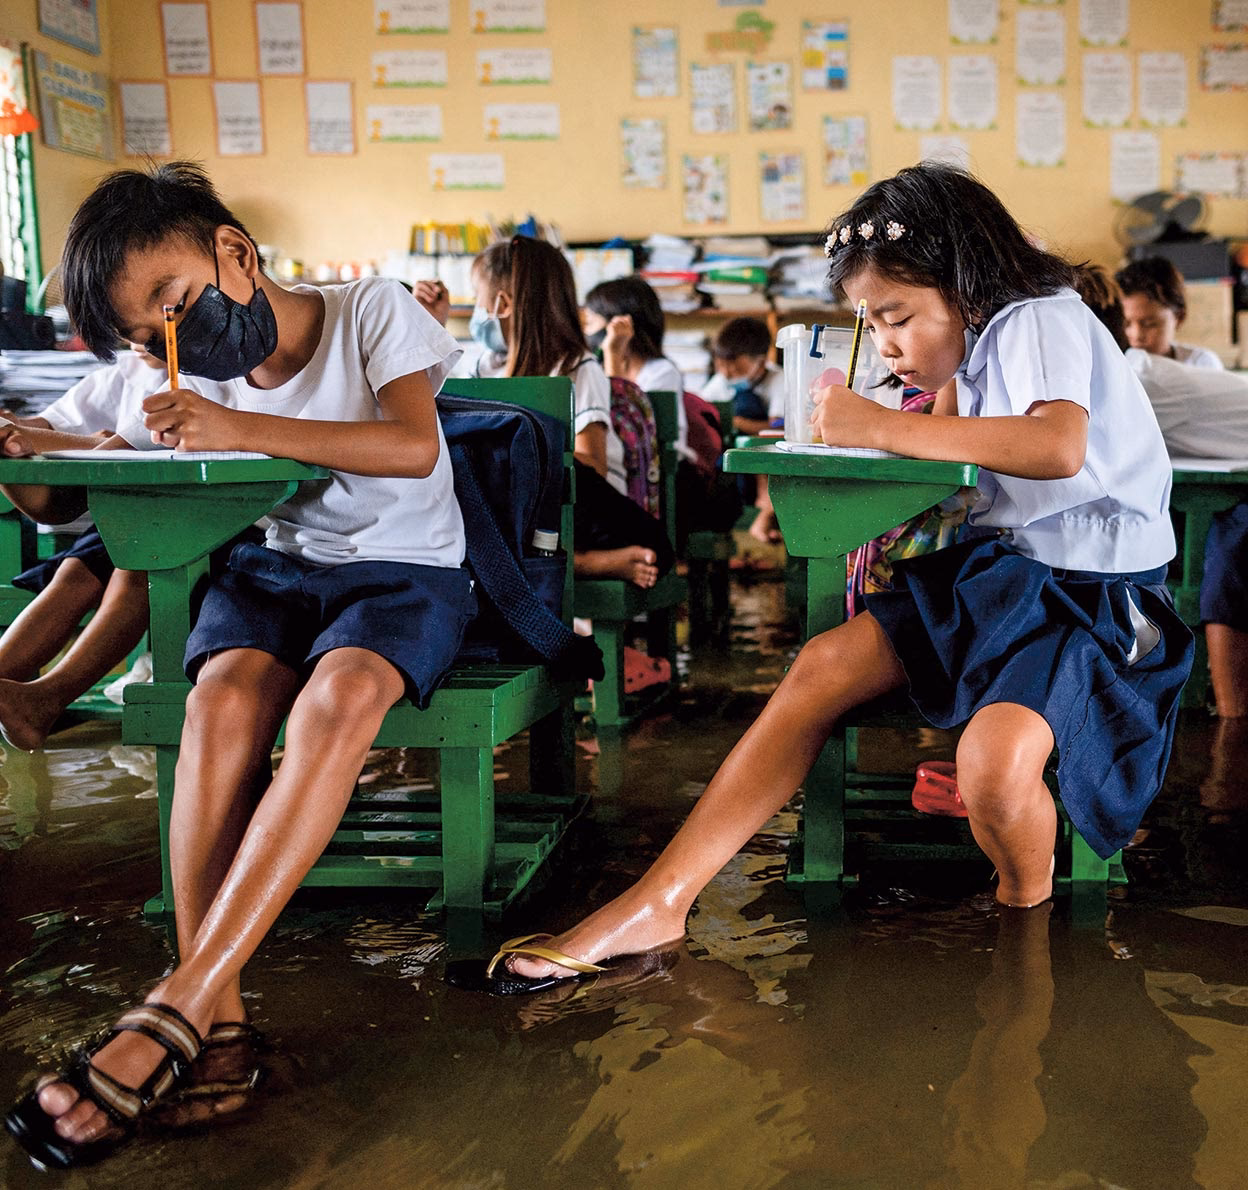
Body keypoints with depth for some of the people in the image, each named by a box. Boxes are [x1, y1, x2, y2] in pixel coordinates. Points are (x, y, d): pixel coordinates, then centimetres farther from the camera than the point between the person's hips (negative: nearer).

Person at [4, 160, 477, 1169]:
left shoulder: (375, 310, -5)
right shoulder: (201, 383, 9)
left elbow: (414, 448, -19)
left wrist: (245, 429, -24)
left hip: (409, 570, -4)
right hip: (276, 568, 4)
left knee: (341, 692, -37)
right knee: (225, 694, -32)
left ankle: (175, 1008, -38)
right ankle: (215, 1010, -34)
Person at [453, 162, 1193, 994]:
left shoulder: (1044, 319, -14)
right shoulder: (982, 346, 12)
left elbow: (1059, 447, -35)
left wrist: (881, 426, -30)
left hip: (1099, 594, -8)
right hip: (1002, 567, 8)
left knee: (994, 763, -36)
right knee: (825, 665, -8)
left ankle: (1025, 905, 0)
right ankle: (658, 904, -8)